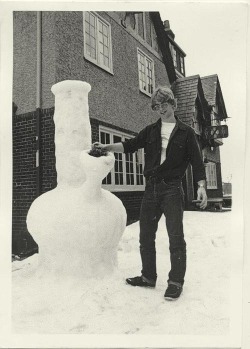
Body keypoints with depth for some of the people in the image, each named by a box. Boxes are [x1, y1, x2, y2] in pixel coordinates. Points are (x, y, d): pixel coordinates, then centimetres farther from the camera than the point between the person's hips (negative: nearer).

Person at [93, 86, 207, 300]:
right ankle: (148, 277, 24)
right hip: (151, 188, 4)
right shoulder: (151, 131, 14)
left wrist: (201, 186, -11)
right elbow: (130, 145, 2)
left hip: (172, 189, -4)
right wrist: (107, 147, -12)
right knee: (146, 236, 8)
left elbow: (197, 161, 0)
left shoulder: (186, 132, 4)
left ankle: (176, 282, 12)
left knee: (176, 237, -3)